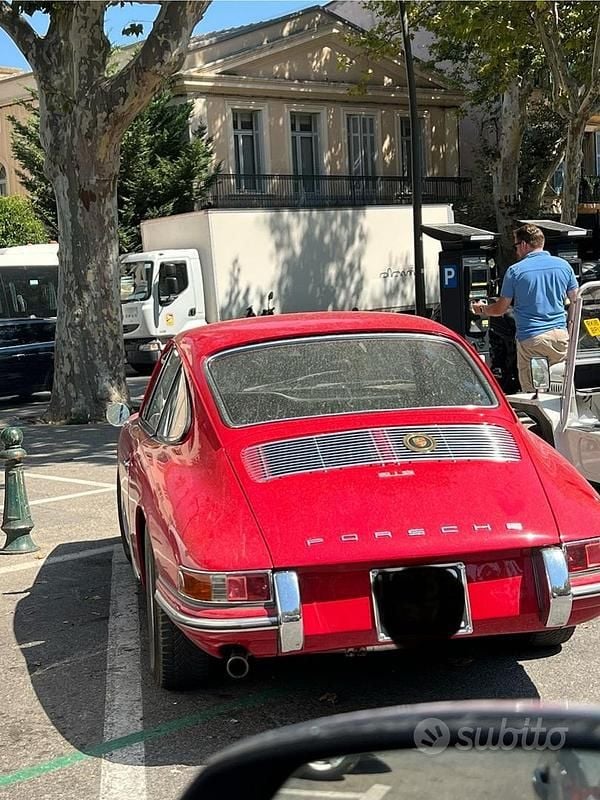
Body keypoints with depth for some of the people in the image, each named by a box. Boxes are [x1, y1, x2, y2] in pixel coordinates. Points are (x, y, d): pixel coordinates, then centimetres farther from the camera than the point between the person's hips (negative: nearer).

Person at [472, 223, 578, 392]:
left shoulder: (515, 271, -4)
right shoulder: (563, 265, 7)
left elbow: (501, 309, 3)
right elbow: (575, 301, 13)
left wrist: (482, 309, 23)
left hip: (530, 340, -4)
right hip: (560, 334, 4)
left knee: (531, 391, 1)